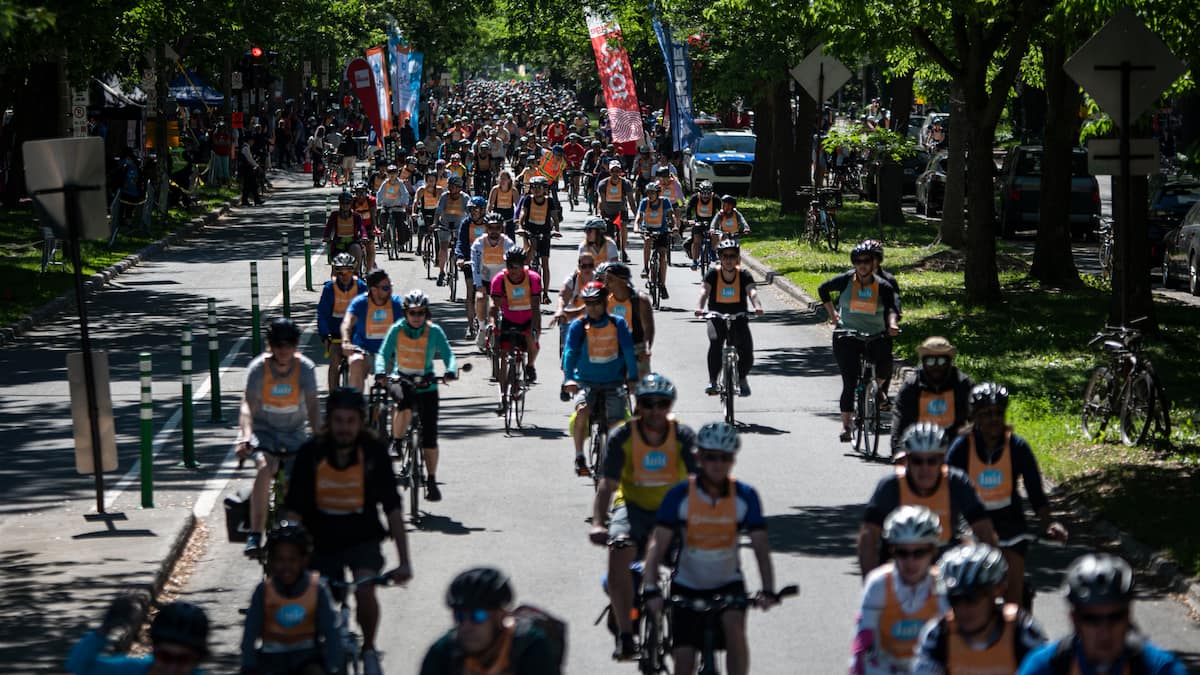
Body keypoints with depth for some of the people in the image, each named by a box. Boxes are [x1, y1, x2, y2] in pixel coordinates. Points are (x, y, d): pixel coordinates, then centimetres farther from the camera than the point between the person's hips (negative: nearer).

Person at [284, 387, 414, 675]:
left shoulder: (374, 452, -15)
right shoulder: (311, 452, -15)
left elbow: (393, 510, -15)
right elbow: (294, 512, -14)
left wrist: (404, 562, -20)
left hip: (362, 538, -2)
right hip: (321, 541, 2)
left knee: (364, 589, -27)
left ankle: (369, 649, -2)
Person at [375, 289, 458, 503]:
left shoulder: (434, 331, -8)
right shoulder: (397, 330, -8)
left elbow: (448, 354, -10)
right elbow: (383, 354, -12)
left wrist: (451, 371, -31)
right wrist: (381, 373, -32)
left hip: (426, 384, 1)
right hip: (401, 379, -1)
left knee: (429, 435, -1)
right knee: (405, 406, -36)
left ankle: (431, 481, 12)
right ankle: (396, 442, -10)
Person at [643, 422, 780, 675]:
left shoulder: (745, 496, -13)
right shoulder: (680, 495, -16)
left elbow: (760, 547, -16)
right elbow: (658, 545, -20)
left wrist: (768, 591, -31)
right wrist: (651, 590, -33)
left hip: (729, 583, 0)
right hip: (687, 585, 0)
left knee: (733, 624, -30)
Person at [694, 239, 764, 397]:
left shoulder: (744, 275, -7)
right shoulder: (713, 274, -8)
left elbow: (752, 292, -23)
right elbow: (704, 291, -24)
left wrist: (757, 306, -45)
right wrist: (700, 307, -44)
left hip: (738, 318, 1)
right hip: (717, 317, -1)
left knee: (747, 357, -13)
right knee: (715, 342, -31)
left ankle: (742, 378, 20)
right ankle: (712, 380, -16)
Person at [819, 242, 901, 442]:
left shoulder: (883, 286, -2)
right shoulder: (846, 281, -1)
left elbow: (891, 307, -17)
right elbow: (823, 289, 15)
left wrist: (892, 323, -37)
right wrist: (832, 312, 10)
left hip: (876, 336, 1)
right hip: (847, 336, -1)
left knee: (885, 365, -24)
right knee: (849, 383, -8)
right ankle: (845, 425, -1)